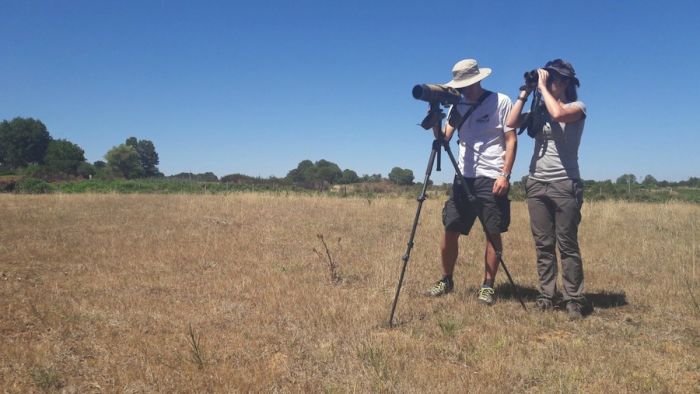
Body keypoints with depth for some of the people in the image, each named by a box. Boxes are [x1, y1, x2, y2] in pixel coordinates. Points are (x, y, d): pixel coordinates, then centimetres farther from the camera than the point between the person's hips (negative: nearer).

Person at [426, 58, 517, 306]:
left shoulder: (501, 102, -1)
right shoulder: (457, 106, 13)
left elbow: (511, 140, -4)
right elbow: (444, 139, 6)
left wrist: (505, 175, -13)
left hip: (492, 179, -4)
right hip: (463, 178, 4)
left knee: (493, 234, 1)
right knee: (450, 231, 3)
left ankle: (488, 286, 11)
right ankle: (446, 280, 18)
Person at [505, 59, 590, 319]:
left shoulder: (577, 107, -1)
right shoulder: (539, 110, 14)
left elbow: (558, 113, -24)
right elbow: (511, 123, 1)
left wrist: (543, 87, -12)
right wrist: (524, 94, 2)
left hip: (565, 184, -5)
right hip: (536, 184, 5)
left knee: (567, 245, -3)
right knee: (543, 245, 6)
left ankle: (574, 300, 5)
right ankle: (546, 295, 12)